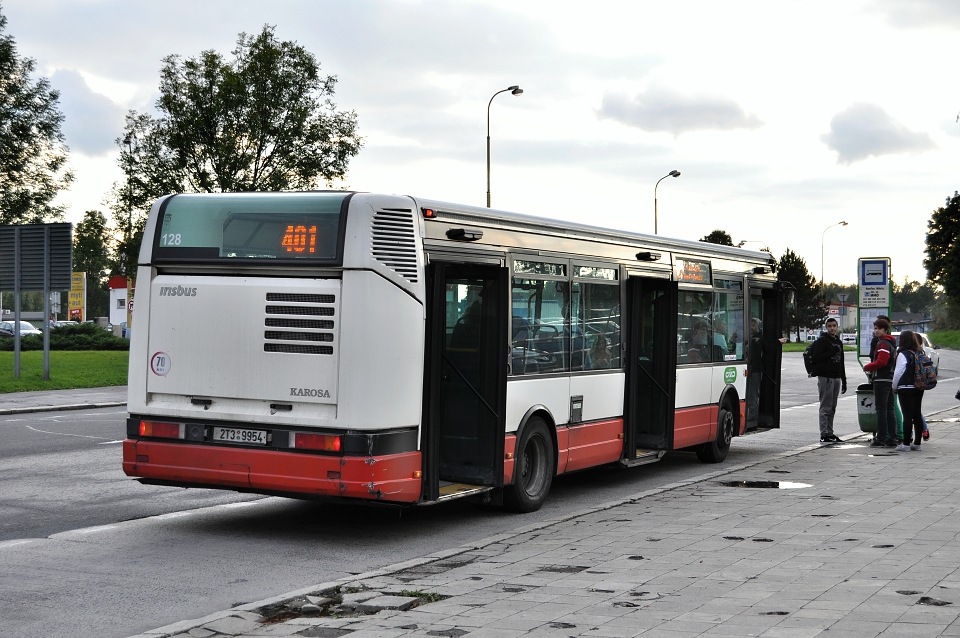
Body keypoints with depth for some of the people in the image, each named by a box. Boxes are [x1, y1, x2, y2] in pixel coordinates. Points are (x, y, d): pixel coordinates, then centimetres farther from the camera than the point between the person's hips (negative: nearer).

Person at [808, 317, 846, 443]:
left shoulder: (839, 342, 17)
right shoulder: (821, 341, -6)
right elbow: (815, 357, -15)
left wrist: (844, 381, 20)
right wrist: (831, 353, -20)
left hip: (836, 378, 8)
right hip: (825, 377, -8)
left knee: (832, 408, 11)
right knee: (825, 407, -7)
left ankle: (830, 433, 17)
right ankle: (824, 434, -6)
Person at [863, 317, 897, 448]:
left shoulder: (883, 343, -14)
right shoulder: (891, 342, 18)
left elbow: (881, 362, -24)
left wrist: (867, 367, -9)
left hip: (882, 380, -10)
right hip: (890, 379, 10)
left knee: (881, 410, -7)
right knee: (889, 410, 11)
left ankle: (881, 439, -6)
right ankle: (892, 438, 13)